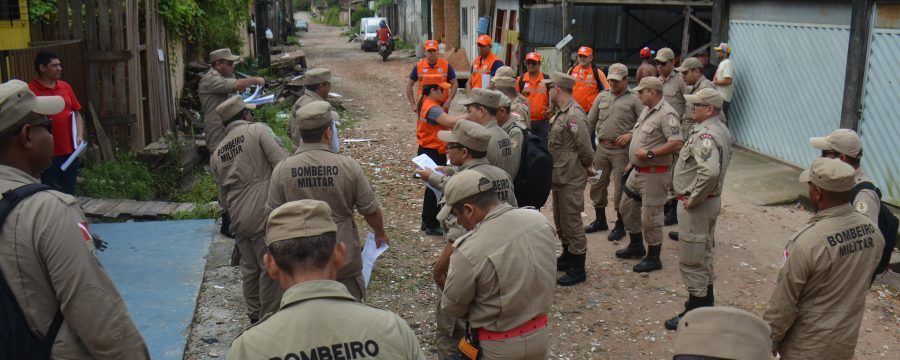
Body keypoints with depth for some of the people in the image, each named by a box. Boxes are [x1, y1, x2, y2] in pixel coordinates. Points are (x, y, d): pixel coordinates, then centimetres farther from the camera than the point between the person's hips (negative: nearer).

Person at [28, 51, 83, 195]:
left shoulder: (65, 87, 9)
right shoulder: (31, 90, -8)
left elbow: (77, 113, 14)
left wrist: (80, 136, 2)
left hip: (69, 151, 5)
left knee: (69, 193, 14)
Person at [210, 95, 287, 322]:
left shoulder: (216, 154, 15)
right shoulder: (258, 130, -3)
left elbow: (223, 193, 20)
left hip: (238, 218, 7)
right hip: (264, 214, -6)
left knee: (250, 268, 19)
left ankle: (254, 317, 31)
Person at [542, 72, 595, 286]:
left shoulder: (574, 115, -21)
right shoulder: (562, 113, 10)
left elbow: (585, 148, -21)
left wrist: (587, 167, -5)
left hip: (570, 179, -10)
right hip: (559, 177, 10)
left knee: (571, 222, -1)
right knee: (560, 220, 21)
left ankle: (578, 269, 9)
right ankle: (567, 257, 37)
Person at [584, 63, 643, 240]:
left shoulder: (633, 99, -3)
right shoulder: (602, 96, 10)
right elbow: (590, 121, 13)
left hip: (621, 150, -5)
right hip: (602, 147, 5)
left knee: (620, 189, 2)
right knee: (597, 185, 12)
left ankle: (620, 225, 15)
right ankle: (600, 220, 28)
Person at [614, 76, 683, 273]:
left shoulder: (667, 114, -20)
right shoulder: (647, 110, 11)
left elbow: (677, 143, -28)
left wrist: (649, 153, -25)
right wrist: (633, 160, 19)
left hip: (654, 174, -10)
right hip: (637, 170, 10)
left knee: (650, 216, -2)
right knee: (627, 207, 20)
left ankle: (653, 258, 13)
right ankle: (636, 246, 37)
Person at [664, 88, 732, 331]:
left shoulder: (704, 136, -24)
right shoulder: (722, 130, 9)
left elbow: (710, 171, -40)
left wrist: (693, 199, -26)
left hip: (696, 206, -11)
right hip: (712, 199, 11)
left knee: (691, 261, -1)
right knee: (704, 256, 21)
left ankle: (696, 313, 9)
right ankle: (706, 304, 34)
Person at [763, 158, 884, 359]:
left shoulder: (806, 242, -28)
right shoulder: (873, 231, -8)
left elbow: (783, 303, -19)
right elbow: (860, 284, 7)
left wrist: (769, 340, -5)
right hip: (846, 342, 6)